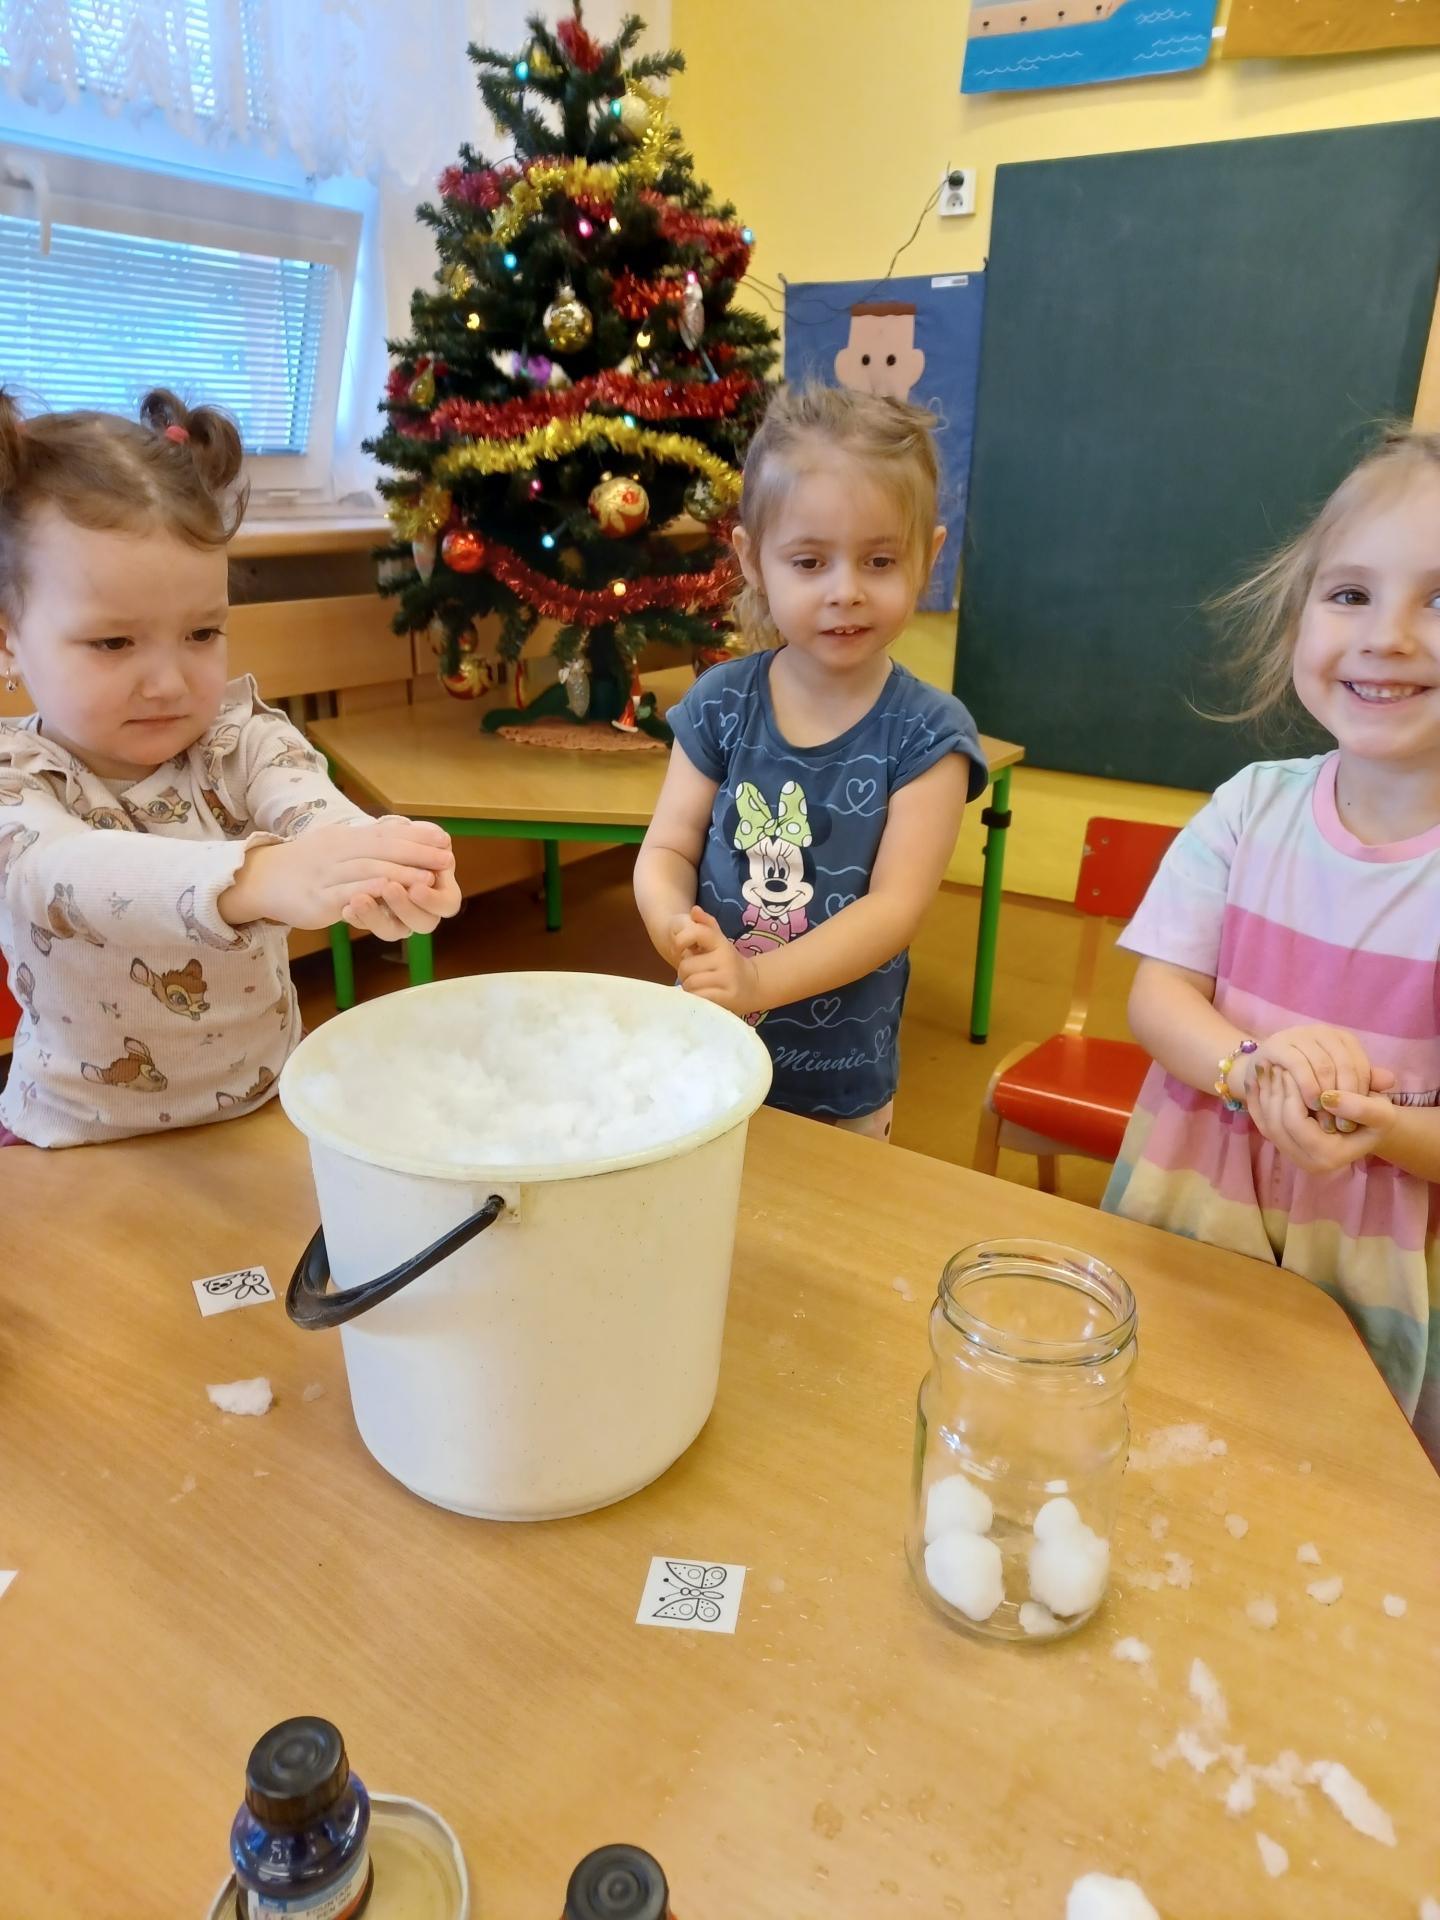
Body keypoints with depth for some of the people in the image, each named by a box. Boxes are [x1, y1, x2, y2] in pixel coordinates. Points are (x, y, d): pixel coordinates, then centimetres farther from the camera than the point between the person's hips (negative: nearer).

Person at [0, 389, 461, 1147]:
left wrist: (380, 867, -45)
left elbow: (319, 814, -22)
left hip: (269, 1114, 2)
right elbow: (70, 875, -29)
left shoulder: (242, 738, -2)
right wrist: (257, 878, -48)